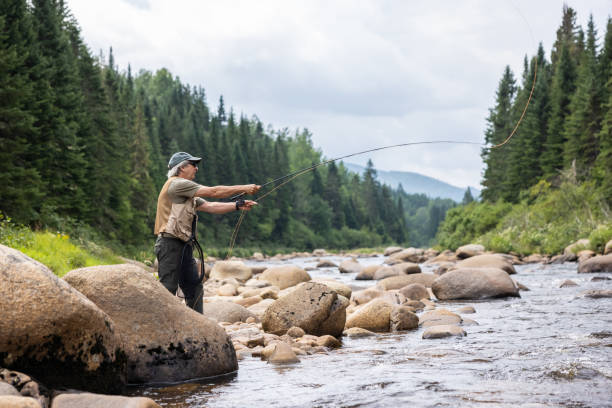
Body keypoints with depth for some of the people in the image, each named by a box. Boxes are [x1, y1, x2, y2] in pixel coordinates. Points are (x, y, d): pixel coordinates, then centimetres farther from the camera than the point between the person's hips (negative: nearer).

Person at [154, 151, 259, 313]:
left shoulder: (188, 194, 23)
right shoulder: (176, 184, -10)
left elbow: (210, 207, 15)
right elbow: (213, 192, -12)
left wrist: (238, 205, 5)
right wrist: (244, 188, -8)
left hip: (184, 245, 10)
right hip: (170, 244, -10)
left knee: (194, 288, 10)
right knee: (168, 289, -10)